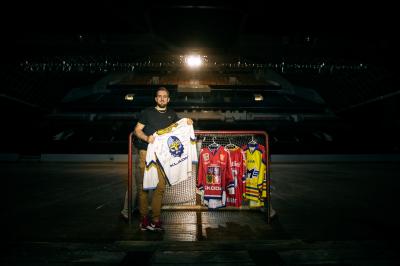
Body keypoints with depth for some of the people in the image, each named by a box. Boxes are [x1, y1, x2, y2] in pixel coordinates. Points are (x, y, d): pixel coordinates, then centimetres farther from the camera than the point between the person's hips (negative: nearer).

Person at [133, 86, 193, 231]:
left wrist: (188, 122, 9)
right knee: (144, 185, -5)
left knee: (160, 186, -2)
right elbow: (137, 130, 4)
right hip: (146, 152, -3)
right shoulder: (147, 112, 7)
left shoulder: (171, 114, 17)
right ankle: (144, 218, 4)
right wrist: (146, 138, -15)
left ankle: (156, 219, 5)